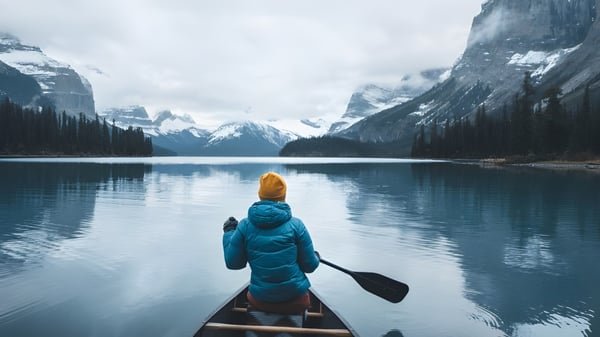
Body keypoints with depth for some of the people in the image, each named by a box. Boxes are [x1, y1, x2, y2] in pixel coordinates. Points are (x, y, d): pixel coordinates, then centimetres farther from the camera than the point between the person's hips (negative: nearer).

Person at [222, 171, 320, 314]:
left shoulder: (245, 226, -9)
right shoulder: (296, 225, -11)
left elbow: (233, 263, -1)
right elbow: (310, 266, -6)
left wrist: (228, 232, 12)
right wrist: (316, 257, 17)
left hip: (259, 301, 2)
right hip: (296, 302, -1)